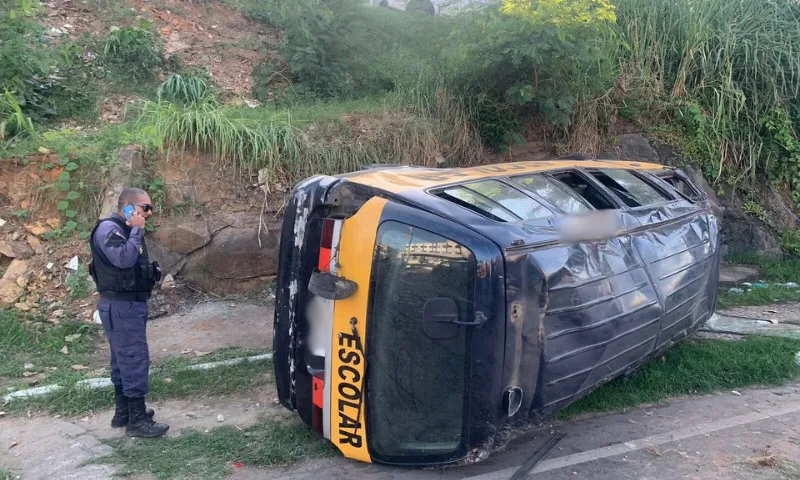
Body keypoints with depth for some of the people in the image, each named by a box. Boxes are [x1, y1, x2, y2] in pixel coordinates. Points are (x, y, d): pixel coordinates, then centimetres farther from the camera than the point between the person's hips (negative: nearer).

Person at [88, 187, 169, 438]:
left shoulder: (126, 230, 16)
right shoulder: (108, 228, -15)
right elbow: (123, 258, -30)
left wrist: (153, 272, 6)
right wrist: (137, 231, -21)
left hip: (131, 304, 10)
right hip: (121, 306, -10)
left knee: (124, 359, 17)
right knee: (135, 360, -7)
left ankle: (123, 412, 28)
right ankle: (137, 420, 0)